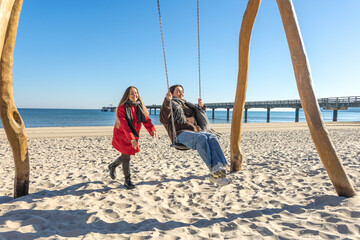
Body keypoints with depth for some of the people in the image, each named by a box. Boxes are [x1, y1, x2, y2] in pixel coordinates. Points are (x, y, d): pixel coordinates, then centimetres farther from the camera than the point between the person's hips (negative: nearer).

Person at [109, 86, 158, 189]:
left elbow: (146, 120, -14)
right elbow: (124, 124, -29)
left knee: (126, 155, 16)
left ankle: (112, 166, 46)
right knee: (126, 156, -6)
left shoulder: (140, 107, -3)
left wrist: (152, 130, -34)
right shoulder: (122, 108, -20)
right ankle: (127, 181, 11)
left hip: (133, 136, 6)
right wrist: (132, 139, -39)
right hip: (121, 135, -6)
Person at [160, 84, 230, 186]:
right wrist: (167, 102, -17)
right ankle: (214, 170, -43)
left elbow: (198, 117, 43)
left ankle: (220, 167, -42)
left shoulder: (186, 105, 34)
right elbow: (164, 119, -5)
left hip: (197, 131, 6)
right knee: (202, 138, -36)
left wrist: (201, 107, 25)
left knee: (212, 137, -28)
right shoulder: (170, 105, 16)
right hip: (181, 134, -5)